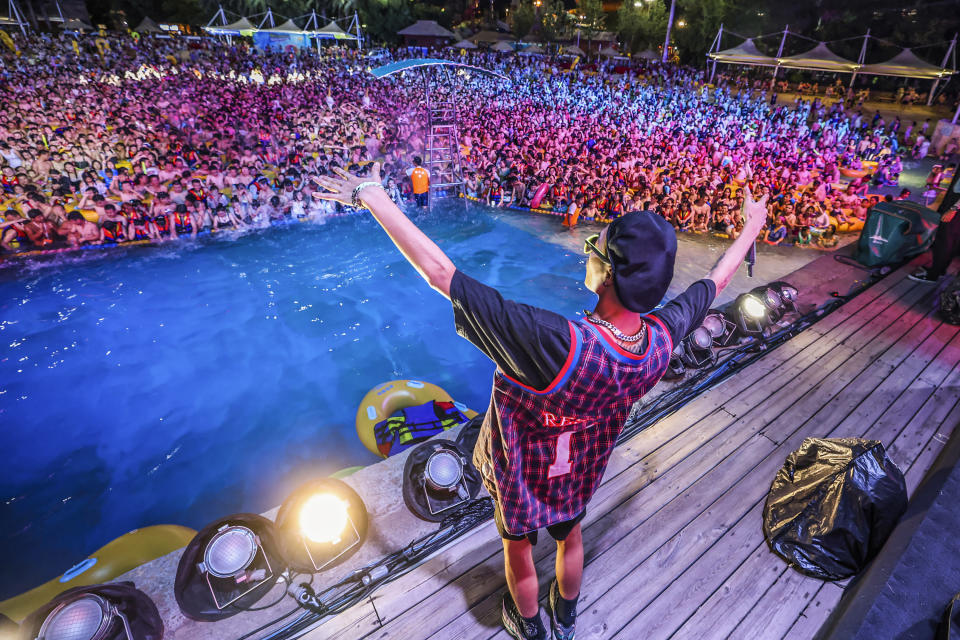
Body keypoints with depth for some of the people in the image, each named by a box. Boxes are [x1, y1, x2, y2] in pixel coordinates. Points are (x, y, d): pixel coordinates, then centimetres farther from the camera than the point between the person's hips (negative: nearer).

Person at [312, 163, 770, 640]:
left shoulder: (557, 345, -46)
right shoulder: (662, 339, -27)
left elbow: (440, 273, -46)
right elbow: (716, 280, -6)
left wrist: (374, 196, -36)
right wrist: (752, 226, 12)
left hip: (522, 476, -4)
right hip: (581, 475, 5)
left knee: (519, 551, 27)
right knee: (570, 538, 34)